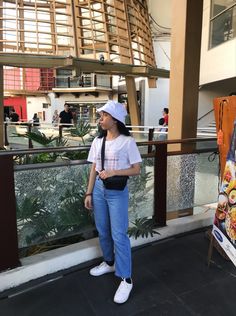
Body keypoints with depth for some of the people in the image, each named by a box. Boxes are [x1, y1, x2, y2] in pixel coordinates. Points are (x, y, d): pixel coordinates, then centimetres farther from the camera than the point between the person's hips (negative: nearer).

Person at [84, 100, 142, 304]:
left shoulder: (127, 142, -11)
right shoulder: (98, 141, 5)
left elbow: (136, 170, -9)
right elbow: (93, 169, 8)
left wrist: (113, 172, -20)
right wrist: (89, 193, 5)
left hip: (118, 192, -5)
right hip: (99, 189, 6)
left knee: (118, 235, -1)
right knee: (103, 231, 18)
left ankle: (126, 279, 15)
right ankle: (109, 263, 42)